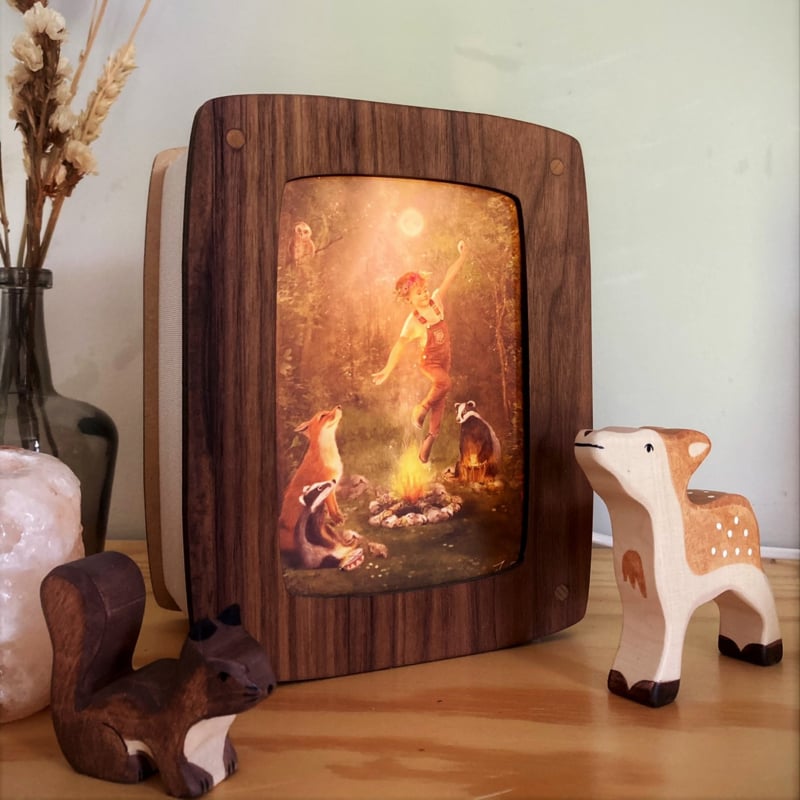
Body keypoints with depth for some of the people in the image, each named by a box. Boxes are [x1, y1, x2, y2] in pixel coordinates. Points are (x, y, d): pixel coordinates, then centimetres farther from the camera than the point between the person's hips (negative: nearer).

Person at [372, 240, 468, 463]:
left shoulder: (436, 301, -9)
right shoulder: (412, 323, -22)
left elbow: (449, 277, -10)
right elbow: (399, 347, -22)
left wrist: (462, 256, -17)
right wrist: (387, 371, -26)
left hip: (445, 358, 6)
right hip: (429, 362, -6)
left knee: (440, 400, 11)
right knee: (445, 383, -36)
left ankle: (430, 437, 26)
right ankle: (421, 409, -12)